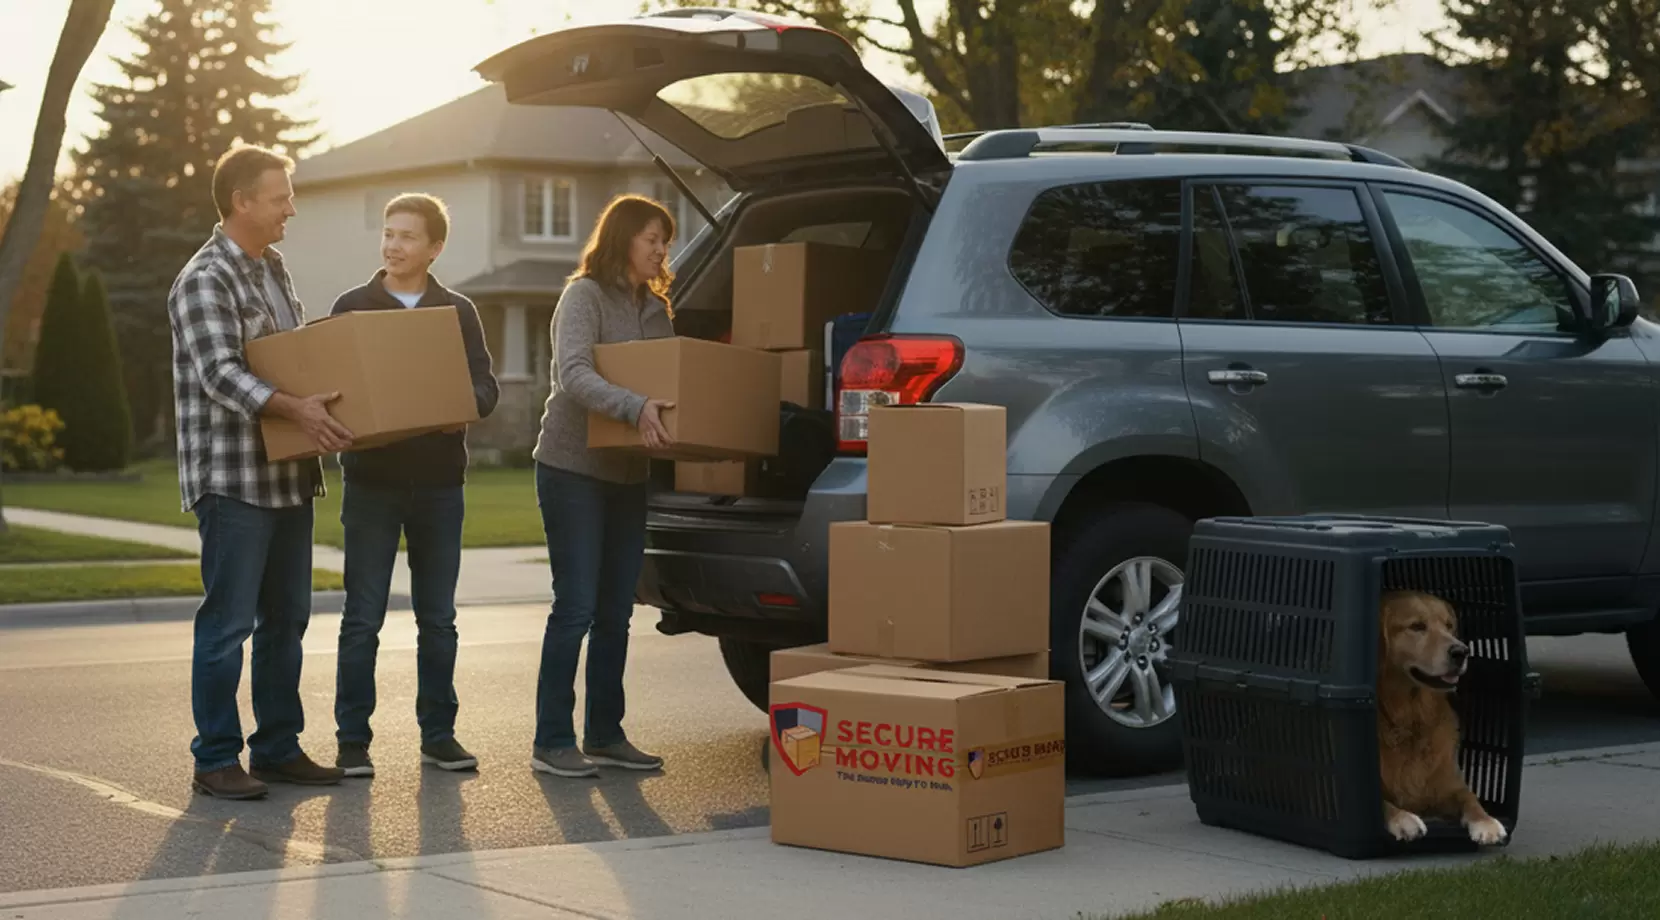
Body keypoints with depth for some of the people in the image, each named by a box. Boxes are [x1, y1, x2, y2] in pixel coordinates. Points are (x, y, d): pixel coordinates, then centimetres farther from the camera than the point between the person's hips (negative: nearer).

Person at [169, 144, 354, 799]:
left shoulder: (274, 270, 17)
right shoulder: (205, 279, -11)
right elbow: (219, 373, -23)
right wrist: (295, 408, -35)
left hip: (288, 475, 9)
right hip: (233, 480, -9)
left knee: (287, 617, 11)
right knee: (228, 621, -5)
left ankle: (277, 748, 19)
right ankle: (215, 759, 3)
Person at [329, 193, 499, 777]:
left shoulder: (459, 313, 8)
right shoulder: (352, 308, 4)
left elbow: (486, 388, 2)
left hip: (439, 482, 2)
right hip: (371, 481, -2)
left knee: (438, 619, 8)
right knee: (363, 619, -1)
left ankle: (437, 734, 17)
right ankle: (353, 739, 6)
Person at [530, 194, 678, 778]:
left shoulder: (655, 309, 13)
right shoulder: (584, 296, -9)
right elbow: (572, 373, -24)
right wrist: (635, 408, -38)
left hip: (628, 474, 7)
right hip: (573, 470, -7)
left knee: (615, 613, 10)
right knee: (576, 608, -7)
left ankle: (604, 735, 18)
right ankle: (552, 742, 0)